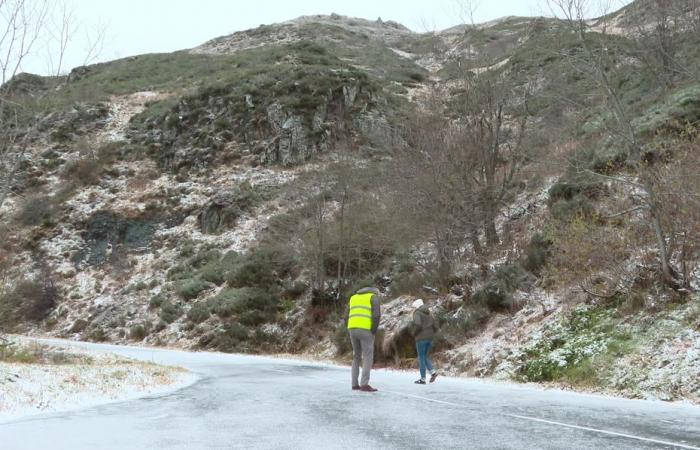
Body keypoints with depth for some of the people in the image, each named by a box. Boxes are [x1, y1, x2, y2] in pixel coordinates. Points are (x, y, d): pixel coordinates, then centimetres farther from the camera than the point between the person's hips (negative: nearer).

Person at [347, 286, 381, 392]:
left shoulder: (353, 298, 23)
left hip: (353, 329, 6)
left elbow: (348, 317, 18)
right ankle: (364, 384, -10)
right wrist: (373, 332, -5)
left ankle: (355, 384, 11)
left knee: (357, 357, 15)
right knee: (368, 358, -2)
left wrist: (353, 331, 15)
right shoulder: (374, 297, 4)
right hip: (366, 331, -6)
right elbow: (376, 315, -11)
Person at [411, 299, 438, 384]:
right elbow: (435, 326, 14)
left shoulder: (417, 313, -6)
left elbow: (417, 325, -22)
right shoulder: (428, 314, 17)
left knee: (421, 357, 2)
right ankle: (433, 372, -3)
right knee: (425, 356, 18)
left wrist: (414, 333, -5)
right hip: (430, 338, 7)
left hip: (421, 338, -7)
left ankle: (423, 379, 4)